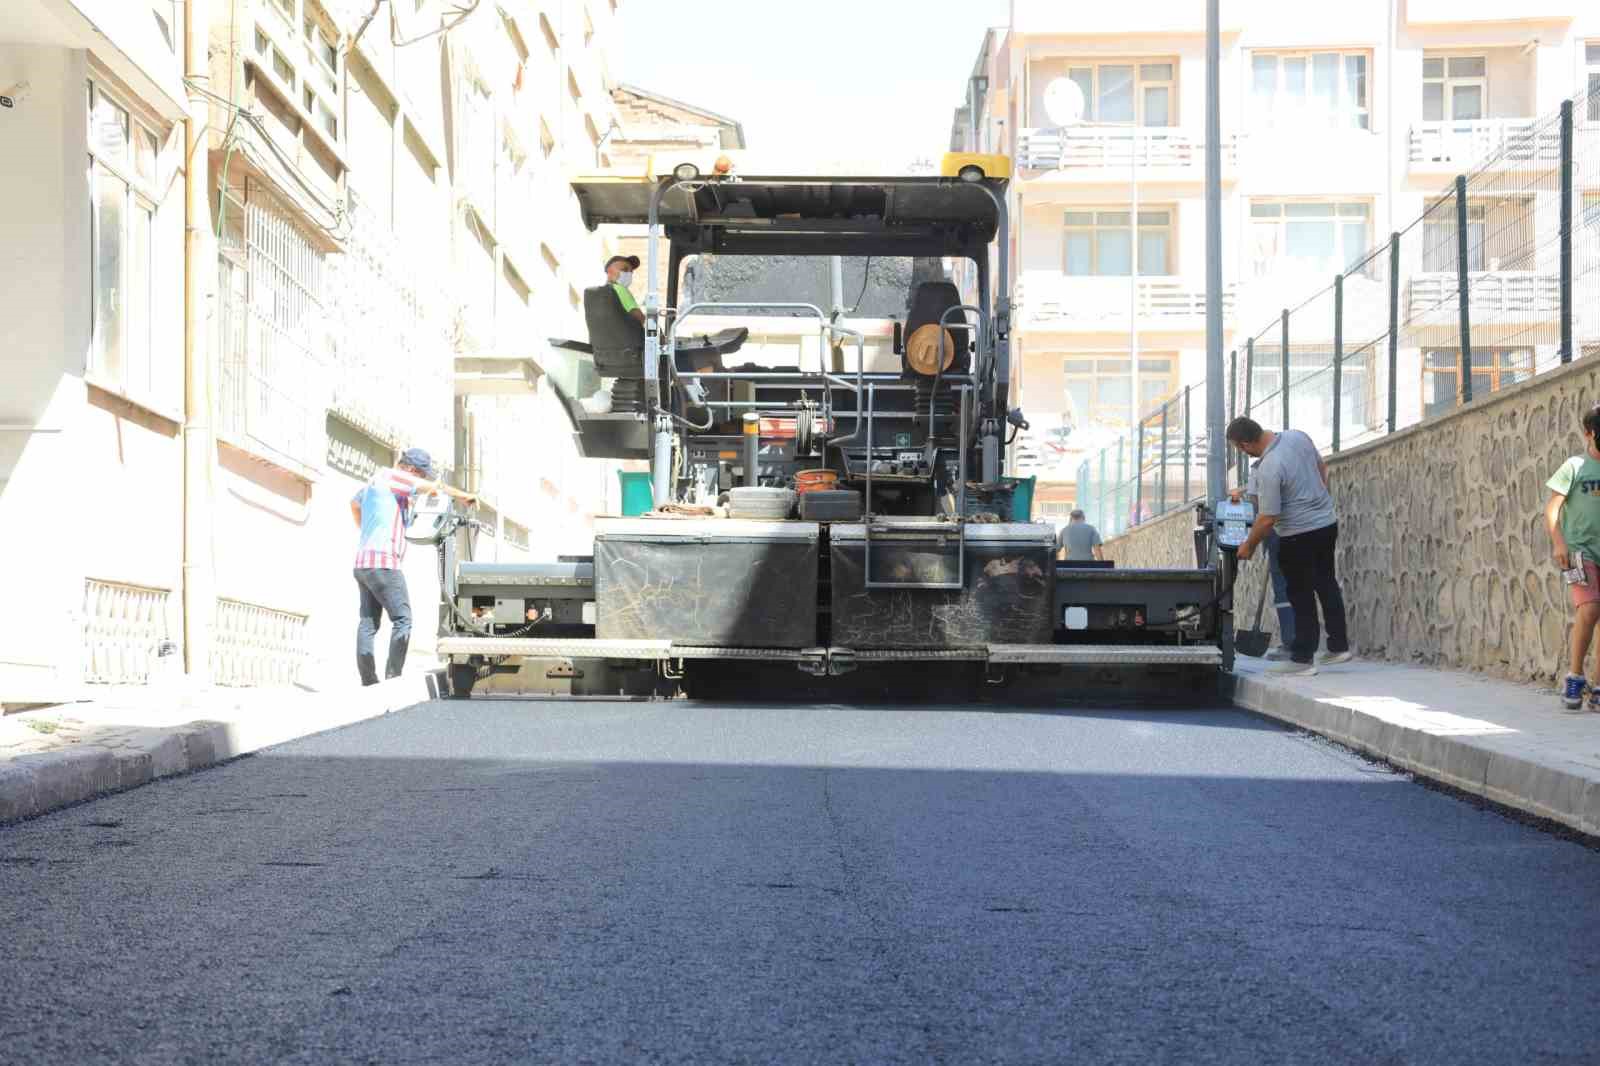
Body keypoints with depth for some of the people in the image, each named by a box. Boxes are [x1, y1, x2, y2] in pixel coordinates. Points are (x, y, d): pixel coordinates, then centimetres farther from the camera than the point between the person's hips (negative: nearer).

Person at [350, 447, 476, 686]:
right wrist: (465, 496, -6)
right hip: (382, 563, -10)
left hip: (363, 562, 10)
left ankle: (368, 682, 5)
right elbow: (434, 488, -17)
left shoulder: (374, 482, 20)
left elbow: (354, 503, 41)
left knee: (368, 624, 6)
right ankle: (393, 677, -14)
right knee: (402, 620, -8)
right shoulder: (390, 476, -9)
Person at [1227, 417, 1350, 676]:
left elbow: (1267, 519, -22)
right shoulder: (1297, 436, -3)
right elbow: (1322, 467, 14)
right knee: (1327, 584, 19)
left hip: (1299, 535, -8)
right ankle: (1339, 646, 25)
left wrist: (1249, 545, -7)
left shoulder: (1268, 470, -26)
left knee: (1301, 596, 1)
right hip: (1327, 522, 8)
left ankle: (1303, 658, 6)